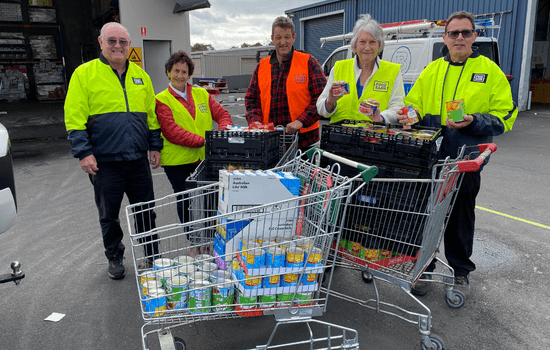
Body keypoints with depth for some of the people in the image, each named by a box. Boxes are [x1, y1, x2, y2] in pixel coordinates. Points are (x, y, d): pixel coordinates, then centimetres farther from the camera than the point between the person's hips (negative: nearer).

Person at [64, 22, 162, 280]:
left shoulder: (140, 75, 10)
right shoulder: (84, 74, -2)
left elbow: (151, 115, 14)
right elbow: (75, 119, -6)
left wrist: (155, 147, 10)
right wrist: (83, 153, -13)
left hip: (138, 160, 3)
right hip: (104, 162, -3)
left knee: (146, 211, 11)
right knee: (109, 215, 11)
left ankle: (152, 256, 27)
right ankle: (115, 258, 31)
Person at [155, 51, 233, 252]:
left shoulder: (201, 94, 13)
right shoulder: (162, 100, -1)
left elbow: (222, 114, 9)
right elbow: (172, 132, -14)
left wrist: (221, 134, -14)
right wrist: (204, 141, -23)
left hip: (204, 158, 3)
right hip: (177, 160, -3)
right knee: (185, 202, 7)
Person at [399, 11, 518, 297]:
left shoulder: (490, 71, 0)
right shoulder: (431, 71, 9)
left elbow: (505, 116, -4)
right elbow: (413, 104, 12)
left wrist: (474, 122, -22)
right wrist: (410, 115, -12)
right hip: (428, 158, 2)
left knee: (460, 217, 11)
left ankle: (460, 272, 31)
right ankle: (424, 268, 27)